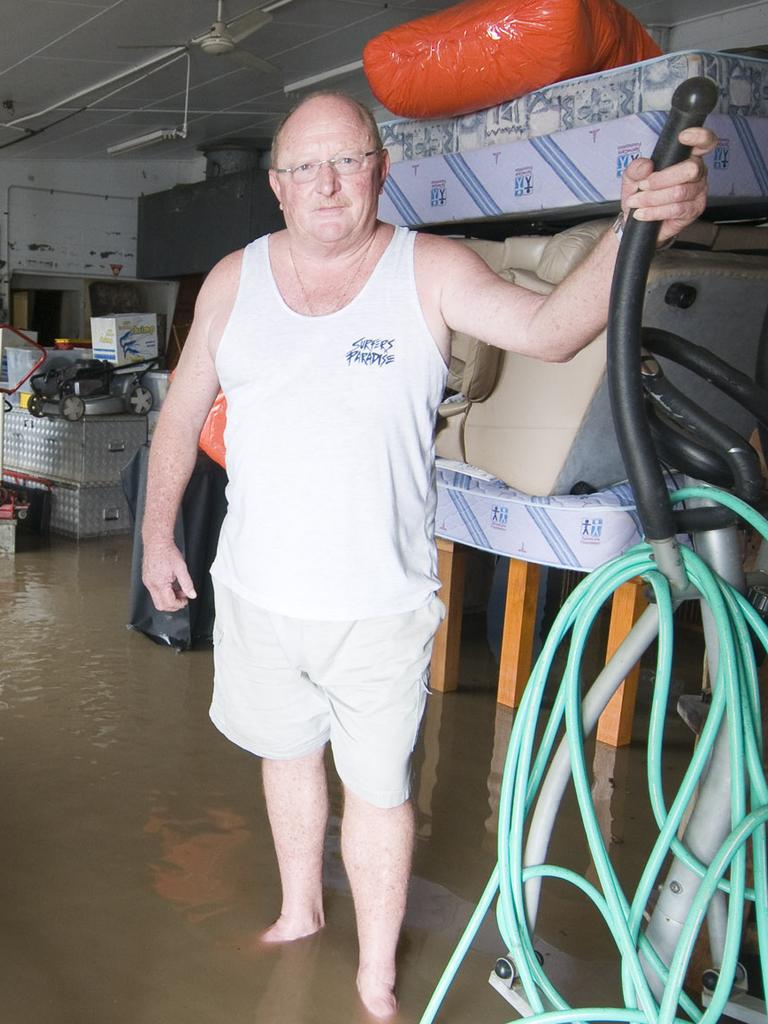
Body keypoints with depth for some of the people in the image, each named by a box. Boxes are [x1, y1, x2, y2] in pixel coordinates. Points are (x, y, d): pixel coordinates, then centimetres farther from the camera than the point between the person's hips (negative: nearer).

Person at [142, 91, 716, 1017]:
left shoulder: (429, 272, -10)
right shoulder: (233, 281, -1)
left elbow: (550, 328, -26)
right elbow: (181, 417, 8)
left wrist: (635, 225, -43)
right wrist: (158, 535, 11)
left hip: (378, 603, -3)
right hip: (255, 591, 4)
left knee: (376, 790, 10)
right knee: (287, 752, 23)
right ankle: (300, 909, 50)